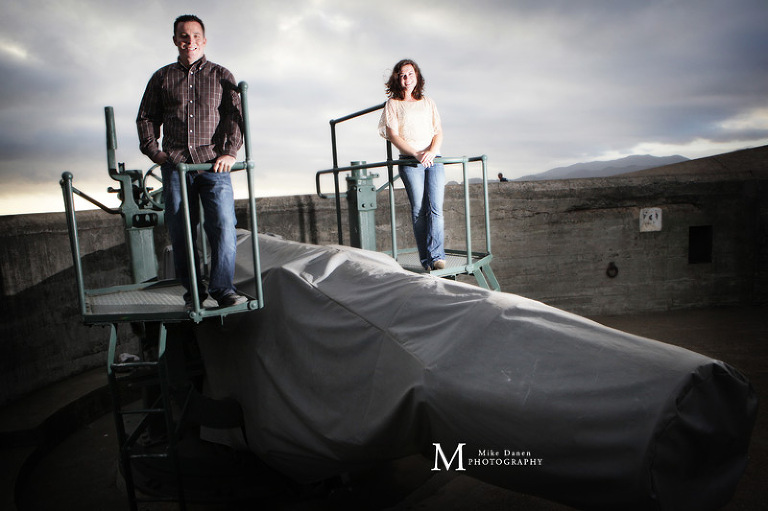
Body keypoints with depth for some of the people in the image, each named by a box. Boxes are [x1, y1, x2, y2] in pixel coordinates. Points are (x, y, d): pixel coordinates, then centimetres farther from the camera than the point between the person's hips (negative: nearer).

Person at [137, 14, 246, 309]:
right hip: (175, 164, 2)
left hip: (213, 163, -2)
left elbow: (235, 116, 4)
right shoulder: (162, 78, 18)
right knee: (180, 229, 2)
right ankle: (192, 290, 13)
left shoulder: (221, 76, 14)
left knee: (223, 224, -13)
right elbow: (146, 117, 20)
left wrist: (230, 151, -10)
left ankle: (223, 288, -5)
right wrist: (153, 150, 4)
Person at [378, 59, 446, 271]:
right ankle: (426, 259, -8)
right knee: (418, 209, -10)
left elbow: (439, 132, 14)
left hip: (433, 159, 3)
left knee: (435, 207, -13)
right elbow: (393, 135, 1)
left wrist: (431, 152, -8)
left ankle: (435, 256, -16)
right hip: (409, 161, -2)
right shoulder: (393, 104, 12)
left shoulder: (428, 102, 22)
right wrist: (416, 154, -12)